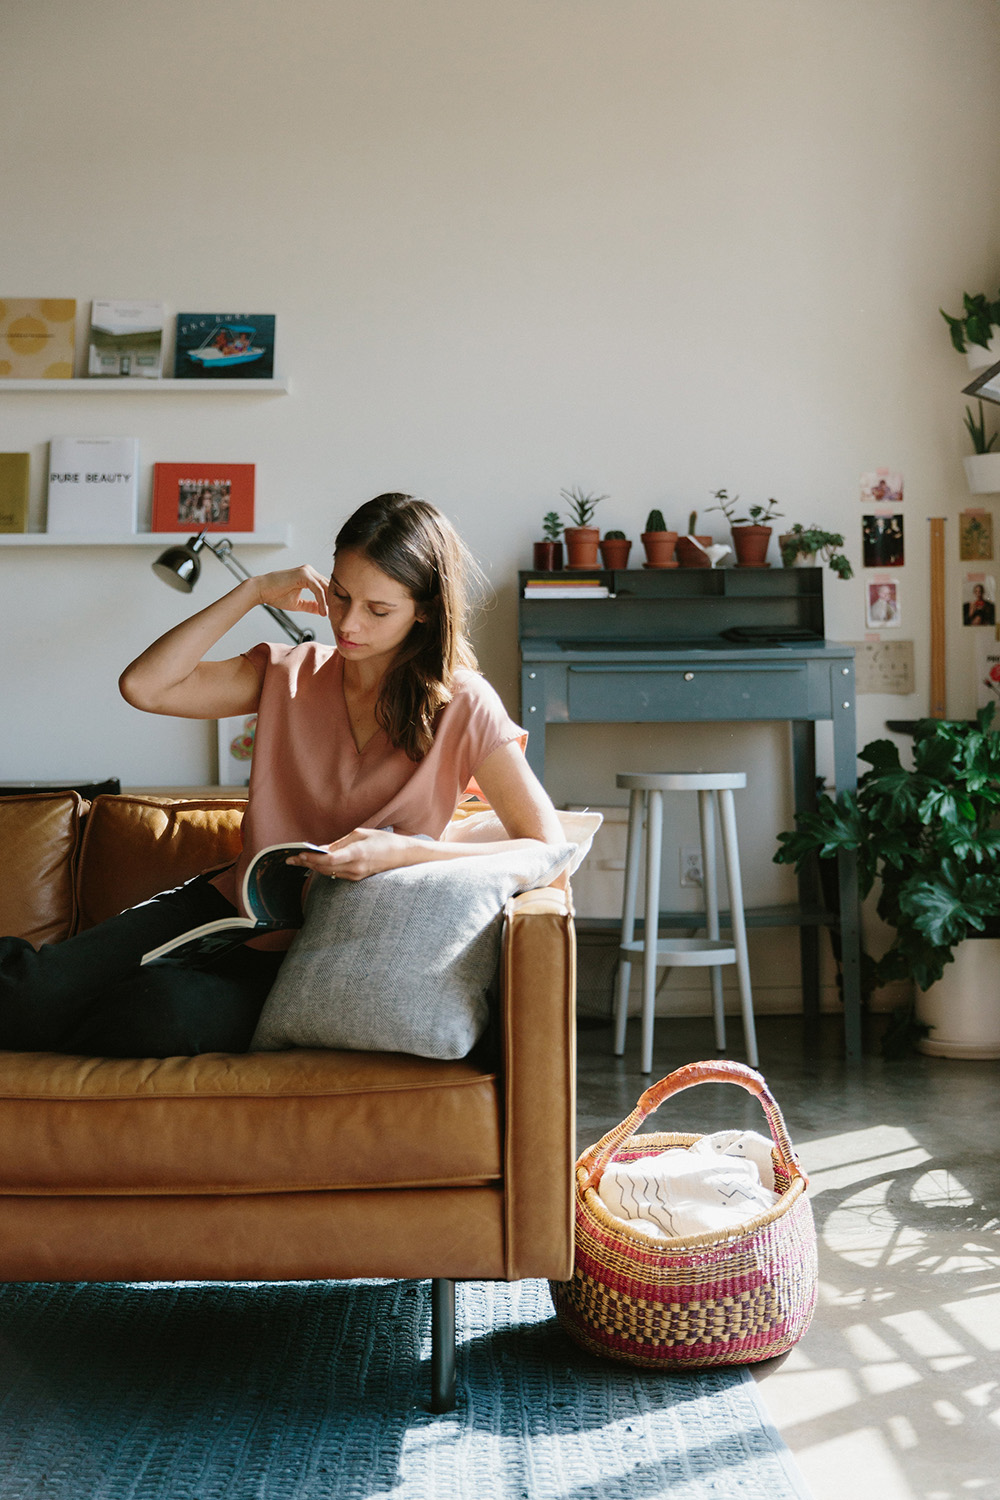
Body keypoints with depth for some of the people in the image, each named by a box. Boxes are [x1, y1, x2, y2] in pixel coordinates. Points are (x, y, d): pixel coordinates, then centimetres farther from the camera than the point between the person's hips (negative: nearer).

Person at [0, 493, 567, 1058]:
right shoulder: (291, 672, 5)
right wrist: (255, 592, -6)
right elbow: (143, 686, -3)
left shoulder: (461, 707, -8)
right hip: (230, 905, 3)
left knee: (169, 1008, -32)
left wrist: (402, 851, -26)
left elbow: (548, 847, -15)